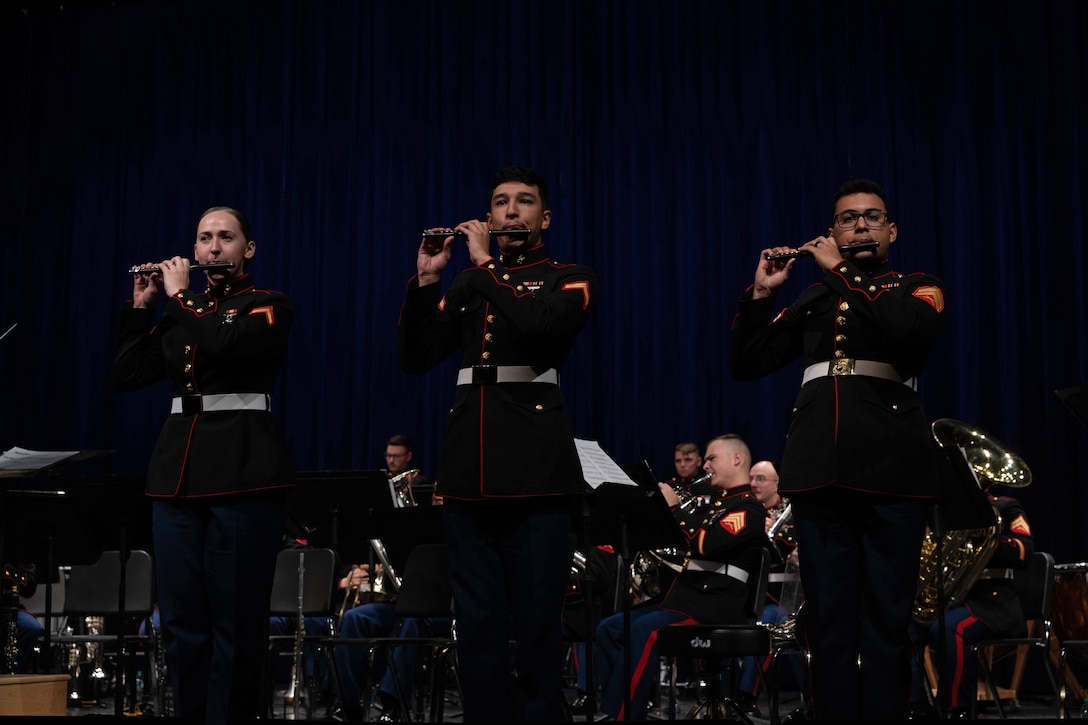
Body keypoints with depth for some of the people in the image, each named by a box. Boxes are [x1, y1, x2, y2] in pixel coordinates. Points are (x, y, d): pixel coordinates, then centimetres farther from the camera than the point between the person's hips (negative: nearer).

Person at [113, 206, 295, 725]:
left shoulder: (269, 306, 2)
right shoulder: (180, 313, 18)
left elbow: (225, 343, -18)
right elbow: (126, 376, 12)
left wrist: (179, 294, -5)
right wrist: (140, 305, 7)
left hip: (243, 468, -5)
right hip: (178, 469, 5)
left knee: (236, 618, -3)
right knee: (181, 618, 5)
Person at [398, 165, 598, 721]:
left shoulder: (570, 278, 7)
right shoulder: (467, 284, 19)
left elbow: (541, 325, -16)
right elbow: (415, 358, 9)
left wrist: (486, 263, -8)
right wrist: (426, 279, 0)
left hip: (536, 468, -4)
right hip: (469, 469, 4)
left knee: (537, 627, -2)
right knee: (477, 628, 5)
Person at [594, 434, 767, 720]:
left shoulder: (747, 506, -6)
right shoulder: (715, 503, 23)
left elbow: (707, 544, -22)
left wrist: (675, 508, -14)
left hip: (714, 606, -10)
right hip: (684, 595, 10)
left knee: (644, 631, -31)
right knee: (609, 629, -1)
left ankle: (624, 713, -28)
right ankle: (619, 705, -4)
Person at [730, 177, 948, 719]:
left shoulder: (919, 288, 12)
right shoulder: (812, 301, 21)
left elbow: (909, 327, -13)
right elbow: (745, 365, 18)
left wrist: (840, 270, -6)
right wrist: (761, 294, 6)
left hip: (892, 469, -3)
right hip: (818, 468, 3)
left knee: (886, 621, -2)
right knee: (829, 620, 2)